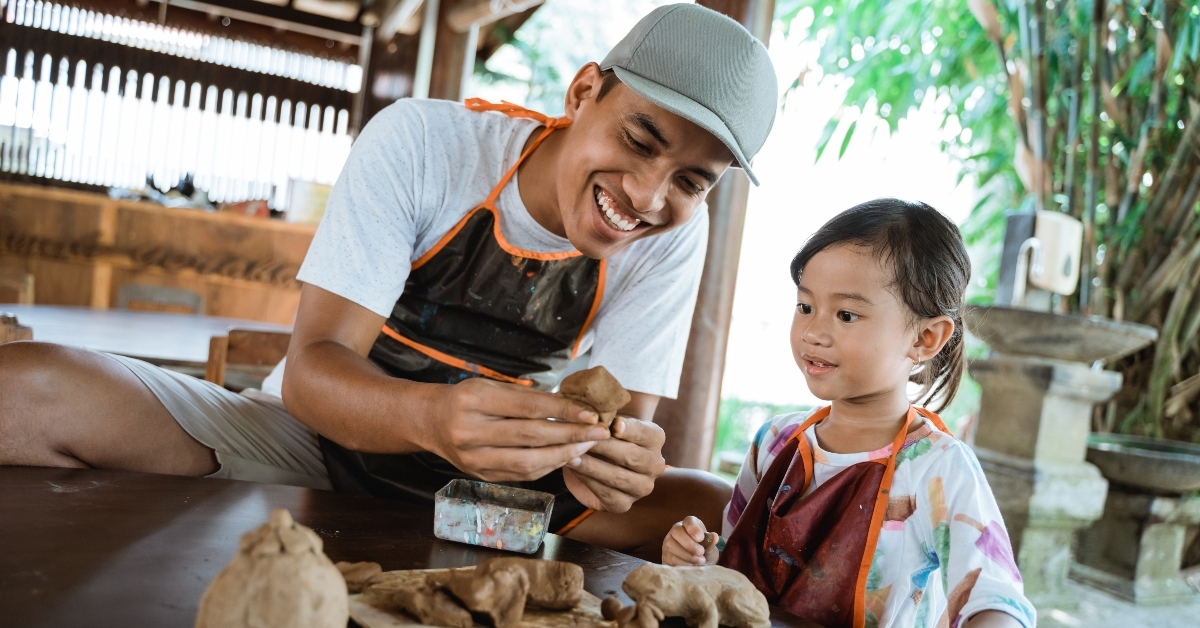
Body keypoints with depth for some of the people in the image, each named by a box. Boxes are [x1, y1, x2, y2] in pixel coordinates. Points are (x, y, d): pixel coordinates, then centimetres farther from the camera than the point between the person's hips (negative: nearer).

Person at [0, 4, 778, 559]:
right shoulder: (421, 139, -17)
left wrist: (617, 457, -38)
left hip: (493, 488, 3)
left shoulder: (675, 235, -10)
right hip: (317, 441, -2)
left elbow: (626, 418, -12)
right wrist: (433, 418, -44)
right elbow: (312, 369, -22)